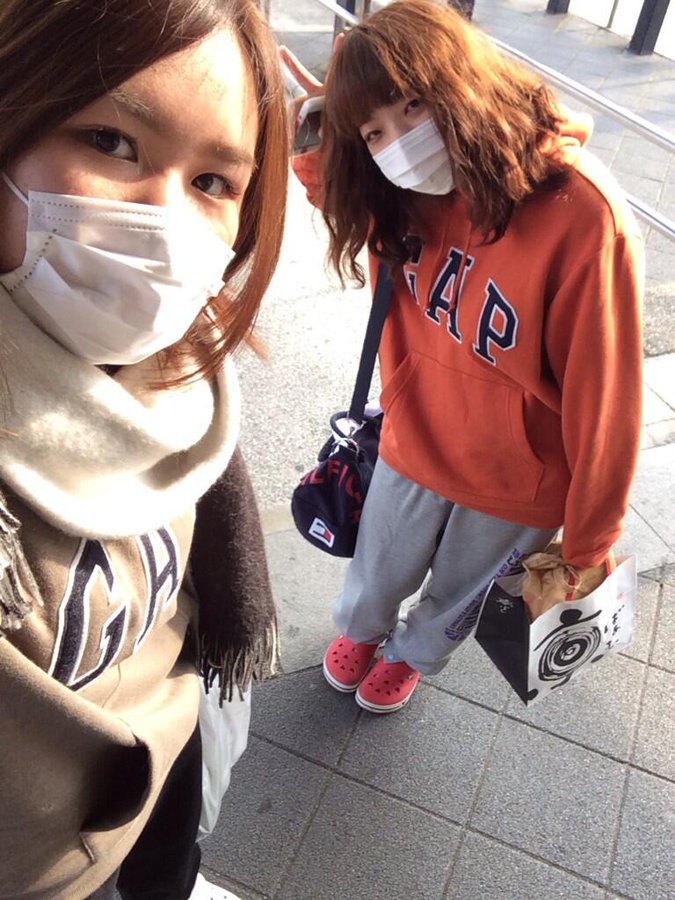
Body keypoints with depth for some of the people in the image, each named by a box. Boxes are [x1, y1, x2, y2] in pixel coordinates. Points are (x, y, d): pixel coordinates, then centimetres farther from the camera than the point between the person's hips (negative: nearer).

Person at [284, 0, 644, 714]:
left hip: (518, 485, -3)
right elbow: (334, 188, 6)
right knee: (378, 569, 27)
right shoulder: (403, 194, -15)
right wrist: (322, 136, -18)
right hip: (415, 442, 3)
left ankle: (412, 653, 60)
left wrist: (590, 543, -11)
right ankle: (360, 628, 62)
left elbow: (607, 398, -22)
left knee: (456, 591, 26)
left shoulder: (584, 216, -30)